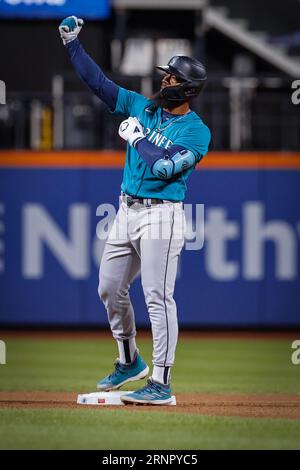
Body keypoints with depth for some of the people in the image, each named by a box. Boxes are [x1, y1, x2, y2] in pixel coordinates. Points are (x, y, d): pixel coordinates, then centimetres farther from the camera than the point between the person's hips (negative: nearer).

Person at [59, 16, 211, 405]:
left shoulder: (197, 131, -9)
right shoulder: (142, 107, 10)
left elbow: (164, 167, -21)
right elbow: (99, 82, 9)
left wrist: (137, 138, -11)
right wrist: (73, 44, 3)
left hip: (162, 214, -7)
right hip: (127, 211, 7)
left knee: (158, 296, -12)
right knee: (110, 289, 13)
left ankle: (161, 384, -12)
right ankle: (129, 363, 32)